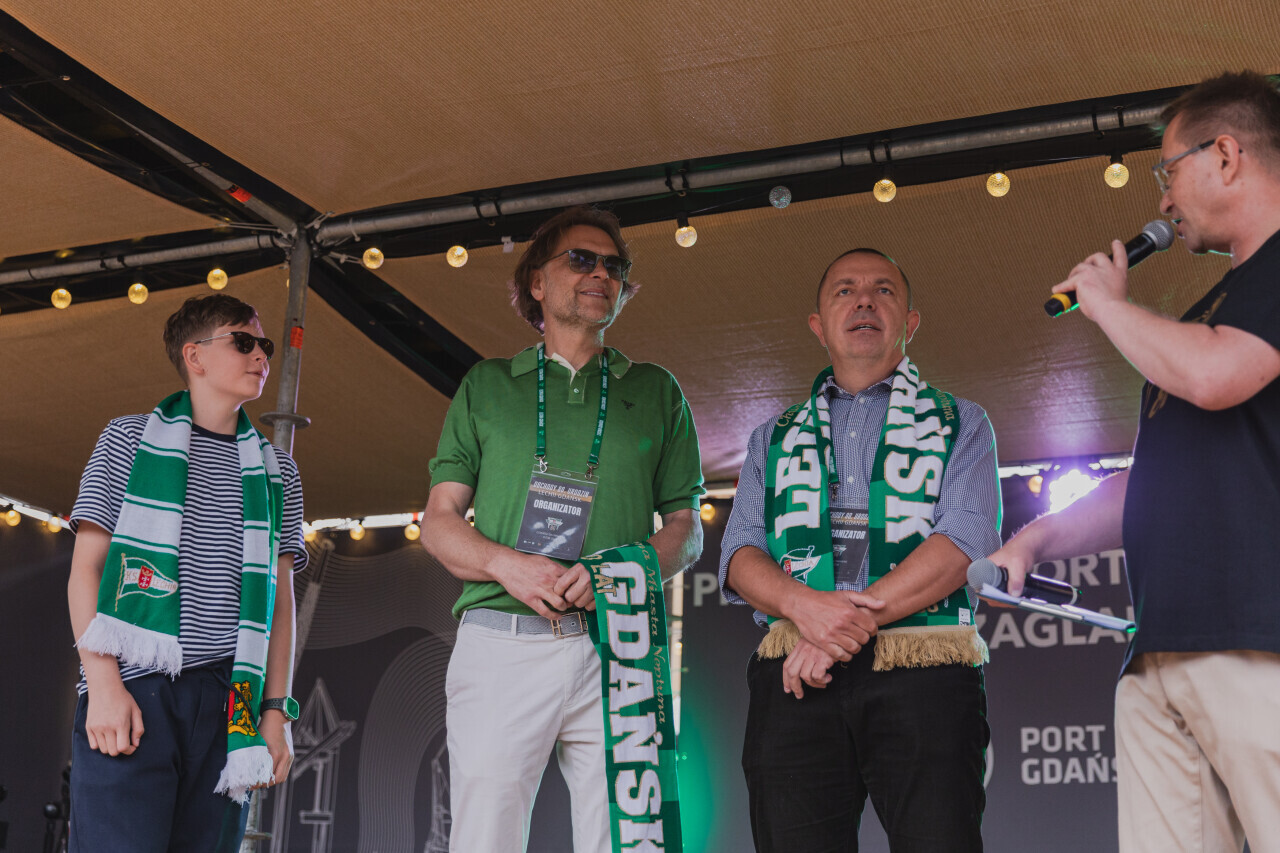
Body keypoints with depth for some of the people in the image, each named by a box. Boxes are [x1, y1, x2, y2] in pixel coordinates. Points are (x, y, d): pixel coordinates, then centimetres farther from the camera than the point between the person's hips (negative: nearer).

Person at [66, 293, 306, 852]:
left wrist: (276, 710, 7)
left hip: (228, 699, 3)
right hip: (133, 688, -3)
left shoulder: (276, 471, 19)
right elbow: (85, 571, 3)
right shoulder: (130, 440, 10)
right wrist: (104, 683, -9)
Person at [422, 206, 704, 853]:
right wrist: (506, 563, -9)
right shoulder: (487, 385, 17)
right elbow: (438, 523, 13)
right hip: (500, 645, 0)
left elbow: (686, 529, 14)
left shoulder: (656, 392, 18)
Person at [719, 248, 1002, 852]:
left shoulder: (960, 424, 16)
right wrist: (804, 604, -12)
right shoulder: (774, 439, 24)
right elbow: (739, 555, 12)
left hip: (922, 672, -2)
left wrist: (852, 620, -12)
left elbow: (967, 538, -1)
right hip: (794, 677, 2)